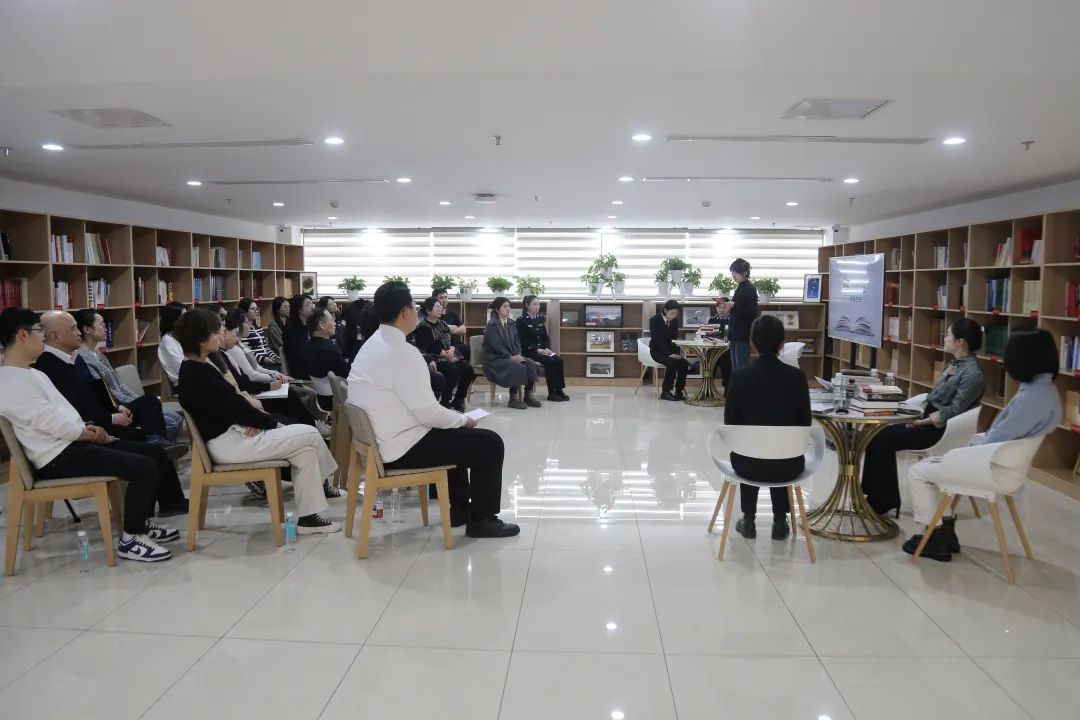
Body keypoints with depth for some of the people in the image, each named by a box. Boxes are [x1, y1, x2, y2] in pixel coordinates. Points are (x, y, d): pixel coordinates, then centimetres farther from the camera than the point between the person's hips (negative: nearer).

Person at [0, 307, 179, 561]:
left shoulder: (30, 374, 16)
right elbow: (51, 423, -21)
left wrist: (87, 429, 1)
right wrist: (92, 434, -9)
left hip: (70, 443, 11)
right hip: (59, 457, -11)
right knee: (145, 467, -21)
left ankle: (141, 523, 18)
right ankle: (130, 539, -7)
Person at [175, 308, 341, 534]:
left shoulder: (192, 368, 12)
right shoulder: (200, 373, -20)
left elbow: (230, 400, 12)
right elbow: (234, 405, -19)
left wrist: (251, 420, -7)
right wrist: (273, 423, -5)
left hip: (231, 434, 10)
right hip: (229, 443, -10)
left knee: (304, 445, 4)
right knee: (309, 435, -8)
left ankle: (308, 516, 4)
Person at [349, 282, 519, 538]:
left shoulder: (373, 344, 7)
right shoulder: (402, 352, -23)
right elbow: (426, 411, -22)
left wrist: (455, 418, 11)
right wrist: (463, 419, -4)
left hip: (383, 440, 10)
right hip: (401, 447, -10)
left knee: (454, 433, 30)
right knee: (489, 443, -1)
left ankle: (459, 508, 37)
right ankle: (481, 520, 13)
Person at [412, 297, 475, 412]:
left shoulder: (442, 324, 19)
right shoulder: (423, 327, -4)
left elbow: (451, 341, 12)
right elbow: (432, 346, -14)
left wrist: (451, 350, -10)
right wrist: (447, 355, -17)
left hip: (450, 355, 7)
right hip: (434, 358, -7)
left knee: (468, 368, -17)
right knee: (453, 371, -31)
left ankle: (458, 400, -5)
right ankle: (444, 403, -17)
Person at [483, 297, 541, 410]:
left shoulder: (511, 324, 14)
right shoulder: (492, 325, -9)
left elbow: (516, 342, 12)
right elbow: (496, 345, -17)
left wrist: (518, 355, -8)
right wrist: (511, 357, -21)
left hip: (512, 356, 7)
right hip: (495, 359, -7)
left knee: (531, 365, -16)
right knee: (518, 368, -31)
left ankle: (529, 395, -8)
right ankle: (514, 398, -21)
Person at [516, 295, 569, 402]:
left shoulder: (541, 318, 13)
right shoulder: (521, 320, -5)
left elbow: (545, 337, 15)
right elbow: (522, 341, -10)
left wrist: (547, 348, -5)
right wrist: (537, 349, -20)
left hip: (541, 350, 6)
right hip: (528, 351, -6)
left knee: (558, 360, -21)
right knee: (549, 361, -29)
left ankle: (559, 389, -17)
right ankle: (552, 393, -21)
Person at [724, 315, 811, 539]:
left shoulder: (740, 375, -10)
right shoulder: (796, 376, -9)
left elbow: (730, 423, -3)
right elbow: (805, 424, -1)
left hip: (748, 463, 0)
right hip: (788, 464, 1)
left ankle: (749, 521, 34)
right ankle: (780, 521, 34)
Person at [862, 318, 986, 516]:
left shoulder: (972, 373, -17)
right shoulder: (955, 364, 13)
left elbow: (953, 410, -20)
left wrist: (922, 421, -16)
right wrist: (919, 415, 1)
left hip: (943, 430, -9)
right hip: (929, 421, 9)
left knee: (884, 438, -17)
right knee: (879, 434, -5)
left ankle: (884, 500, -3)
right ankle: (879, 497, 0)